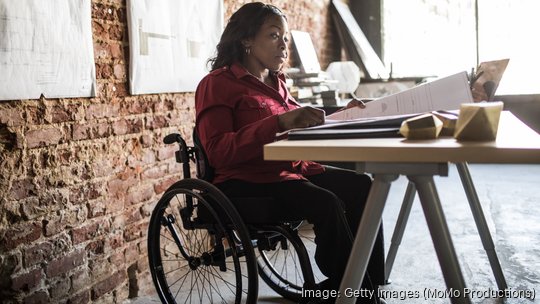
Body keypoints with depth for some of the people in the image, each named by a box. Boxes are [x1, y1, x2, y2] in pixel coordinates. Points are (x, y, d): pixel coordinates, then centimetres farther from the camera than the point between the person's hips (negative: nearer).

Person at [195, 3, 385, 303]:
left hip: (293, 170, 8)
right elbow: (218, 152, -17)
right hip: (246, 183, -7)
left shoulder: (277, 83, 19)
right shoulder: (217, 84, -5)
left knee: (362, 187, -14)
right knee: (327, 204, -29)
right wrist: (279, 123, -27)